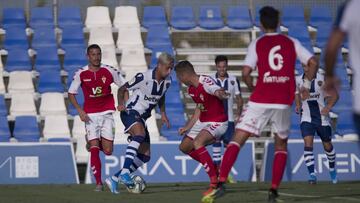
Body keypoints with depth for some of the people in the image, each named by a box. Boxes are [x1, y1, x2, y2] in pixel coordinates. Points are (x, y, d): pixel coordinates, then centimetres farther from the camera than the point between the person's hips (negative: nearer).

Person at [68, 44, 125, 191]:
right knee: (94, 150, -12)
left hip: (106, 114, 1)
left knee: (108, 151, -2)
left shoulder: (109, 71, -1)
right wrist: (80, 110, -8)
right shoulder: (81, 74, -3)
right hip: (90, 116, -1)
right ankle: (98, 183, -6)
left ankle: (93, 142, 34)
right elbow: (71, 94, 5)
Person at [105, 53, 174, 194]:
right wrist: (121, 104, -27)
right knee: (140, 134, -38)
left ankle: (114, 179, 9)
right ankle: (124, 172, -44)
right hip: (130, 112, -8)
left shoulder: (167, 81, 1)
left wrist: (163, 113, 13)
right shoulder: (144, 77, -19)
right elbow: (122, 89, -10)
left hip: (142, 118, 8)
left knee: (145, 156, 3)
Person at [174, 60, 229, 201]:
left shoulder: (206, 83, -24)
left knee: (197, 143, -32)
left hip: (217, 122, -10)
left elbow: (217, 91, -45)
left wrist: (220, 93, -70)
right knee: (184, 146, 14)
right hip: (202, 122, 10)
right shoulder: (191, 89, 5)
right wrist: (187, 127, 16)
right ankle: (214, 168, 25)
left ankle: (215, 182, -31)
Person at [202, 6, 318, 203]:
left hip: (260, 100, -2)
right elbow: (313, 63, 1)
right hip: (284, 102, 2)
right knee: (281, 145, 19)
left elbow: (246, 72, -7)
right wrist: (306, 85, 15)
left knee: (237, 140, 0)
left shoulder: (257, 44, 2)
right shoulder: (292, 43, 8)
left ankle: (220, 183, -15)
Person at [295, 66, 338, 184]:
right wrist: (298, 105, 2)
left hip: (322, 118, -1)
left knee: (327, 146, 13)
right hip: (307, 118, 1)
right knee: (308, 144, -18)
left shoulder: (322, 79, -9)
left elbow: (335, 95, -6)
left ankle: (332, 169, 41)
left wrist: (328, 107, -23)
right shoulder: (298, 80, 0)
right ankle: (312, 175, -21)